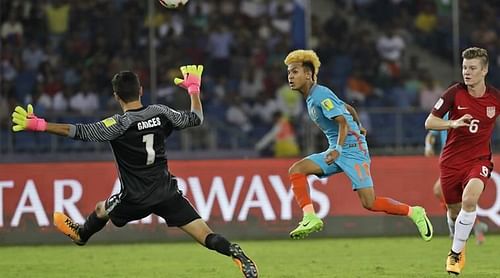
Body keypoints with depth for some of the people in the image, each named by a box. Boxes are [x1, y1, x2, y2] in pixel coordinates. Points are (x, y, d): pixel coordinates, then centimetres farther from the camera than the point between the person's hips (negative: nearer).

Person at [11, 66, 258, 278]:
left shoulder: (119, 125, -16)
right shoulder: (160, 113, -2)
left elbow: (80, 133, -23)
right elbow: (195, 118, 10)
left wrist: (39, 125, -21)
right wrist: (193, 88, 28)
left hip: (136, 199, -3)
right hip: (167, 192, 3)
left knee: (102, 210, 29)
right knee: (205, 236, -5)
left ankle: (80, 234, 56)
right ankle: (235, 253, -30)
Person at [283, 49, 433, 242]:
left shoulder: (321, 95, -13)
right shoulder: (311, 97, 14)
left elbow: (343, 122, -20)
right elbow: (349, 108, 25)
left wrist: (338, 150, -31)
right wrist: (358, 128, 39)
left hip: (351, 149, -10)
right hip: (336, 149, 10)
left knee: (369, 203, -15)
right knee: (296, 170, -8)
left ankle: (414, 213, 3)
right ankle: (310, 218, -17)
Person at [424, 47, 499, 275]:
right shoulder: (455, 93, -10)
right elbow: (429, 122, -9)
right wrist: (453, 123, -26)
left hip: (479, 160, -1)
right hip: (452, 160, 1)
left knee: (469, 199, -28)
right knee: (454, 211, 9)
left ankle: (456, 253, -15)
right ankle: (459, 245, 41)